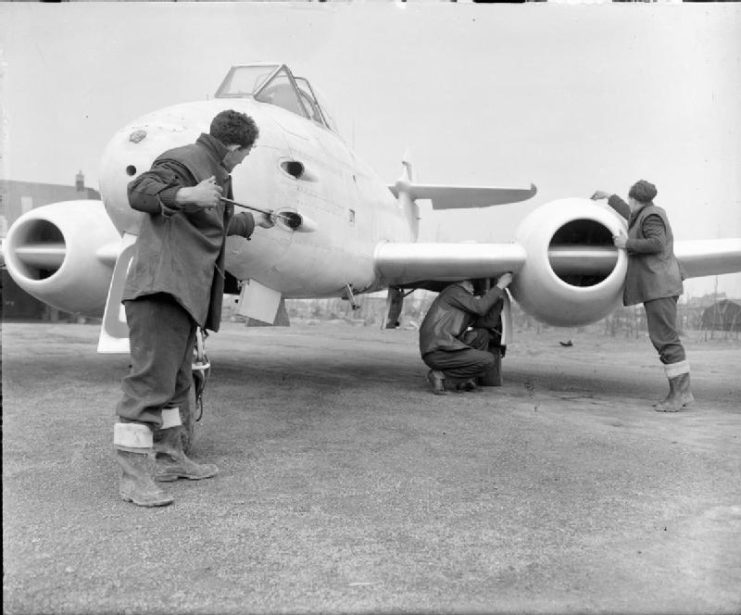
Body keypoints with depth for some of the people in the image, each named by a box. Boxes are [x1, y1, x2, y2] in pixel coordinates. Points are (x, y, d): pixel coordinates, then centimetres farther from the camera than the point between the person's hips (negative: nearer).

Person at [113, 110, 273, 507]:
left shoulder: (217, 173, 26)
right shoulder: (184, 161, -5)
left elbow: (218, 225, 40)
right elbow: (139, 192, -18)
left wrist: (252, 222, 55)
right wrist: (186, 195, -33)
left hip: (188, 293, 11)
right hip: (161, 287, -11)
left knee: (175, 380, 15)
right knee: (150, 378, -12)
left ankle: (169, 458, 26)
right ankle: (134, 475, -9)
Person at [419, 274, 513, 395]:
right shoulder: (454, 291, -2)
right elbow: (481, 309, -12)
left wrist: (476, 303, 11)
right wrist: (500, 286, -4)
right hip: (438, 352, -10)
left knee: (482, 335, 15)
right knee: (488, 360, -12)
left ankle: (465, 379, 7)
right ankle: (441, 376, -8)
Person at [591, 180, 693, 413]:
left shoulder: (652, 216, -8)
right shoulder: (650, 213, 19)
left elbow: (658, 243, -21)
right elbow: (633, 218, 41)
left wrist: (627, 243, -11)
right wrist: (610, 198, 47)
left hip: (659, 286, -10)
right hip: (658, 287, 10)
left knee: (665, 338, -13)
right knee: (664, 339, 5)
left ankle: (680, 391, -13)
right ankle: (680, 391, 3)